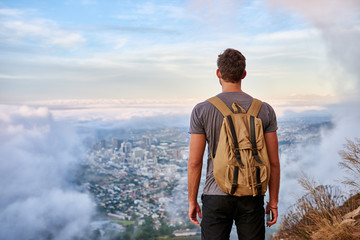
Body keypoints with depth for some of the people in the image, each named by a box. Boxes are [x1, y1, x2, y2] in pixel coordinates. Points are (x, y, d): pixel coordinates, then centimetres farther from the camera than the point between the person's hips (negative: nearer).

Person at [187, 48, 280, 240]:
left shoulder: (202, 110, -7)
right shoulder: (265, 110, -3)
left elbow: (194, 162, -7)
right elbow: (273, 162, -1)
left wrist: (192, 202, 4)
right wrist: (273, 201, 9)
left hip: (216, 196, -1)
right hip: (251, 196, 2)